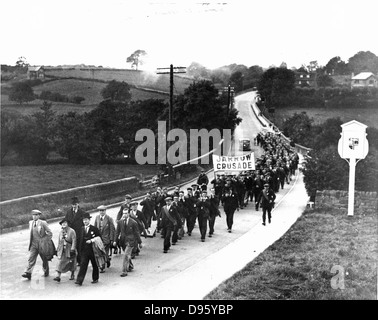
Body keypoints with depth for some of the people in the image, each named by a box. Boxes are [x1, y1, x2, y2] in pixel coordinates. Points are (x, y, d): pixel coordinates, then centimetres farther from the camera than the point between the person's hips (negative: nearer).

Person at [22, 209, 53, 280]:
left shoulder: (43, 223, -8)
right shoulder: (30, 223, 6)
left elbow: (50, 233, -5)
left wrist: (47, 242, -6)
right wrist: (31, 241, 14)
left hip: (42, 244, -3)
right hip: (33, 244, 3)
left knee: (44, 259, 10)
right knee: (31, 258, -10)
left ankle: (46, 272, 29)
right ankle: (28, 273, -17)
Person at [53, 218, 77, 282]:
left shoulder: (71, 231, -8)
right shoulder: (61, 232, 7)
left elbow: (74, 241, -11)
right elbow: (59, 241, 13)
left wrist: (72, 250, -17)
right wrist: (57, 250, 12)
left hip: (69, 250, -3)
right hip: (62, 250, 4)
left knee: (71, 263, 9)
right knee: (60, 263, -7)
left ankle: (72, 275, 27)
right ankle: (58, 276, -9)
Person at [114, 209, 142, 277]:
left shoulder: (133, 222, -10)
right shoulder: (120, 222, 1)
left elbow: (137, 233, -3)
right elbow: (117, 232, 8)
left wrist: (139, 242, 1)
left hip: (130, 241, -4)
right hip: (123, 241, 4)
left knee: (126, 255, -12)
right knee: (128, 255, 18)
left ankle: (124, 271, -9)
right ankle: (130, 266, 42)